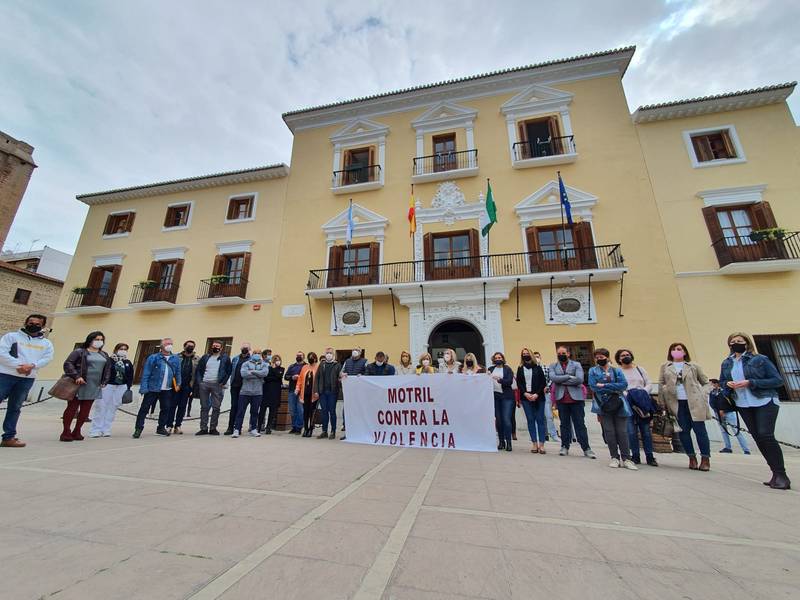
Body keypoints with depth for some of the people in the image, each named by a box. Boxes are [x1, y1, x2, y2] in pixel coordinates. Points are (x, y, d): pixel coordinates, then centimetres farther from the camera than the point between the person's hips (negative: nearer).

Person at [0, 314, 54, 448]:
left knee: (15, 408, 8)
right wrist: (19, 365, -16)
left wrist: (32, 365, -16)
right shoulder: (11, 336, 4)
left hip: (28, 379, 3)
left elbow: (47, 358, 2)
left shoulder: (46, 343, 12)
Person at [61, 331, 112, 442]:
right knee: (72, 408, 2)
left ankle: (76, 432, 19)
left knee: (85, 411, 8)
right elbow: (68, 364, -9)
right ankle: (66, 432, 13)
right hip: (79, 385, -5)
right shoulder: (79, 352, -2)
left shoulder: (104, 355, 16)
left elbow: (108, 369, 20)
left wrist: (104, 382, 11)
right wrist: (76, 376, -19)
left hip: (94, 387, 5)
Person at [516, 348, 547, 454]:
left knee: (540, 420, 0)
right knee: (530, 420, 3)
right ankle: (534, 443, 9)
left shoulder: (537, 368, 3)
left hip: (538, 397, -1)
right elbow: (518, 383, 5)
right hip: (525, 397, 1)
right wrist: (525, 394, -9)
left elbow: (543, 382, -1)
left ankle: (541, 444, 4)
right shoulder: (520, 369, 8)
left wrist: (536, 394, -10)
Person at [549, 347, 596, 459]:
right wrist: (569, 377, -15)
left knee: (580, 424, 3)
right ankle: (564, 447, 19)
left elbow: (579, 379, -12)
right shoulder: (553, 366, 8)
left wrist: (562, 381, -11)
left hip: (576, 398, -1)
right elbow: (553, 378, -11)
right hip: (561, 399, 2)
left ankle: (586, 448, 11)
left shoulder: (576, 365, 4)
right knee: (564, 424, 10)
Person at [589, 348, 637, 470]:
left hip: (619, 405, 1)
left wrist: (604, 385, -12)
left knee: (622, 432, 0)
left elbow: (624, 384, -6)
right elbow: (593, 387, -6)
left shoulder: (617, 371, 10)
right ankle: (615, 458, 13)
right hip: (604, 405, -1)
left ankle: (626, 459, 9)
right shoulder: (593, 371, 7)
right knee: (609, 432, 1)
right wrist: (614, 389, -8)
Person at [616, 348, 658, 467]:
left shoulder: (640, 369, 14)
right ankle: (635, 456, 9)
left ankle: (650, 457, 13)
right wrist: (626, 395, -15)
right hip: (627, 404, -2)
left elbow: (648, 384, 10)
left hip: (642, 403, 2)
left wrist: (643, 392, -8)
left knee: (646, 430, 4)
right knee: (631, 432, -1)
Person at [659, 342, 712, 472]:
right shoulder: (665, 367, 9)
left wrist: (702, 395, -4)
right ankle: (692, 458, 16)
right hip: (676, 403, 1)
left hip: (694, 402, -1)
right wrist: (663, 401, 3)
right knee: (683, 431, 4)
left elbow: (705, 382, 12)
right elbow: (660, 384, 9)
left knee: (700, 430, 0)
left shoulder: (693, 366, 7)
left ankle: (705, 459, 12)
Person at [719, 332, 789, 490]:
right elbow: (721, 382, 16)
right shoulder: (726, 363, 8)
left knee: (766, 435, -14)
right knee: (758, 438, 6)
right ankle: (776, 473, 16)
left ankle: (781, 475, -3)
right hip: (743, 405, 5)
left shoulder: (760, 359, -5)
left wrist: (750, 382, -19)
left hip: (765, 402, -4)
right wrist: (728, 384, -7)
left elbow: (778, 380, -8)